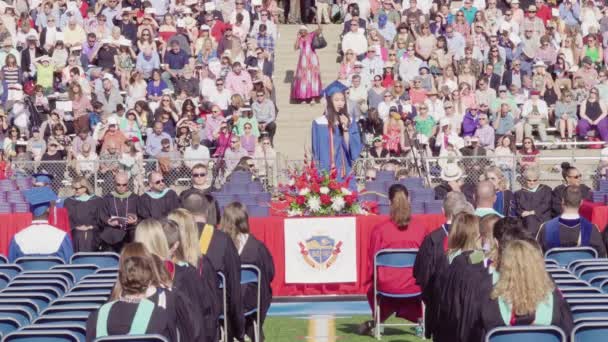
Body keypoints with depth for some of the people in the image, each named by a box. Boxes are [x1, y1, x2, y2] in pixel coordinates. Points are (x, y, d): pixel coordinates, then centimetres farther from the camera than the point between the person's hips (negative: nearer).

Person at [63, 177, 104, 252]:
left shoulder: (97, 201, 6)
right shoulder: (69, 202, 10)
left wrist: (91, 226, -10)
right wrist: (76, 227, -12)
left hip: (91, 237, -1)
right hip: (75, 237, 1)